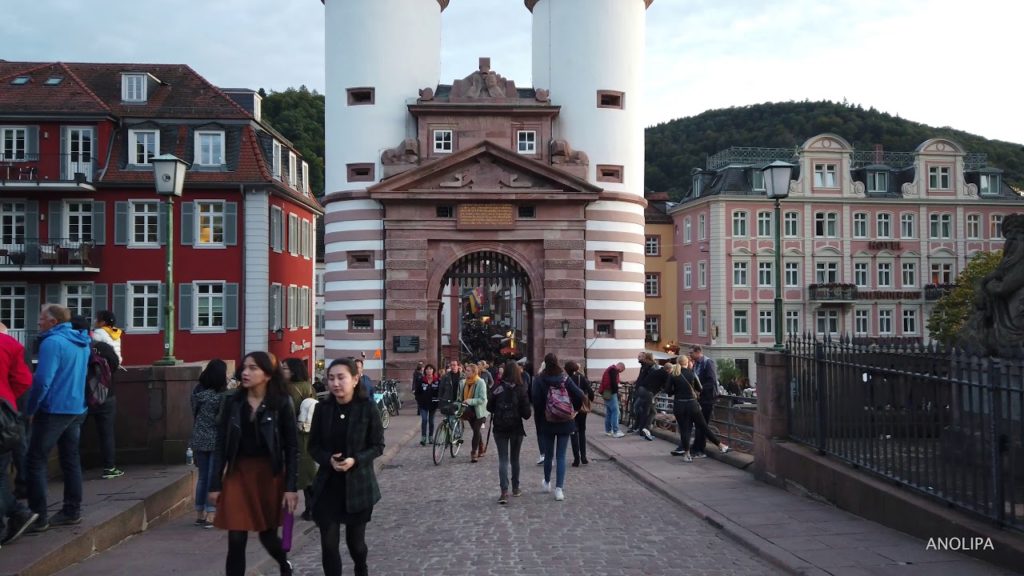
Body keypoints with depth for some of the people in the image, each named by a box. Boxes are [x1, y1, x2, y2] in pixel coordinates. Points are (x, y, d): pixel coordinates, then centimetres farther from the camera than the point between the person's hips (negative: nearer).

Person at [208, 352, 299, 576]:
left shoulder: (281, 403, -8)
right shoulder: (232, 401, 0)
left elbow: (292, 448, -6)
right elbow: (221, 445, 3)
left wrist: (291, 486, -10)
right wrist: (215, 484, 1)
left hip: (270, 475, -2)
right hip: (238, 473, 2)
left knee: (267, 534, 11)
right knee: (236, 541, -1)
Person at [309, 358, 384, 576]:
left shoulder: (367, 407, -11)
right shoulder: (323, 408, -4)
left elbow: (378, 446, -6)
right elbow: (313, 445, 3)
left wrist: (355, 460, -22)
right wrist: (328, 460, -17)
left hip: (358, 484, -1)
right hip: (328, 485, 2)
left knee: (356, 541, 14)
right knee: (328, 544, -2)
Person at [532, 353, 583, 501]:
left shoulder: (539, 380, -8)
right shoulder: (565, 379, -5)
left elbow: (536, 400, -15)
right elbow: (580, 395, -11)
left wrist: (539, 417, -2)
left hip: (547, 422, 0)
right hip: (564, 422, 0)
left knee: (548, 454, 17)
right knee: (561, 456, 1)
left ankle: (547, 482, 33)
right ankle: (559, 489, -7)